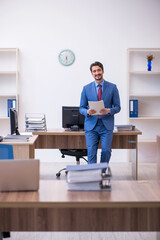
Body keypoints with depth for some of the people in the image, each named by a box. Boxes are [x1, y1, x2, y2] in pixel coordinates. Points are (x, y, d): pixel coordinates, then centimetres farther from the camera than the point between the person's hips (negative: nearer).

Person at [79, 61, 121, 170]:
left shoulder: (112, 87, 4)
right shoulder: (86, 88, 7)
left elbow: (117, 107, 5)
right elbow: (81, 108, 9)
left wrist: (109, 111, -17)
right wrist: (87, 111, -14)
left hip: (106, 125, 0)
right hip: (91, 125, 1)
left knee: (106, 151, -7)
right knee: (91, 152, -6)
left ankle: (103, 173, 14)